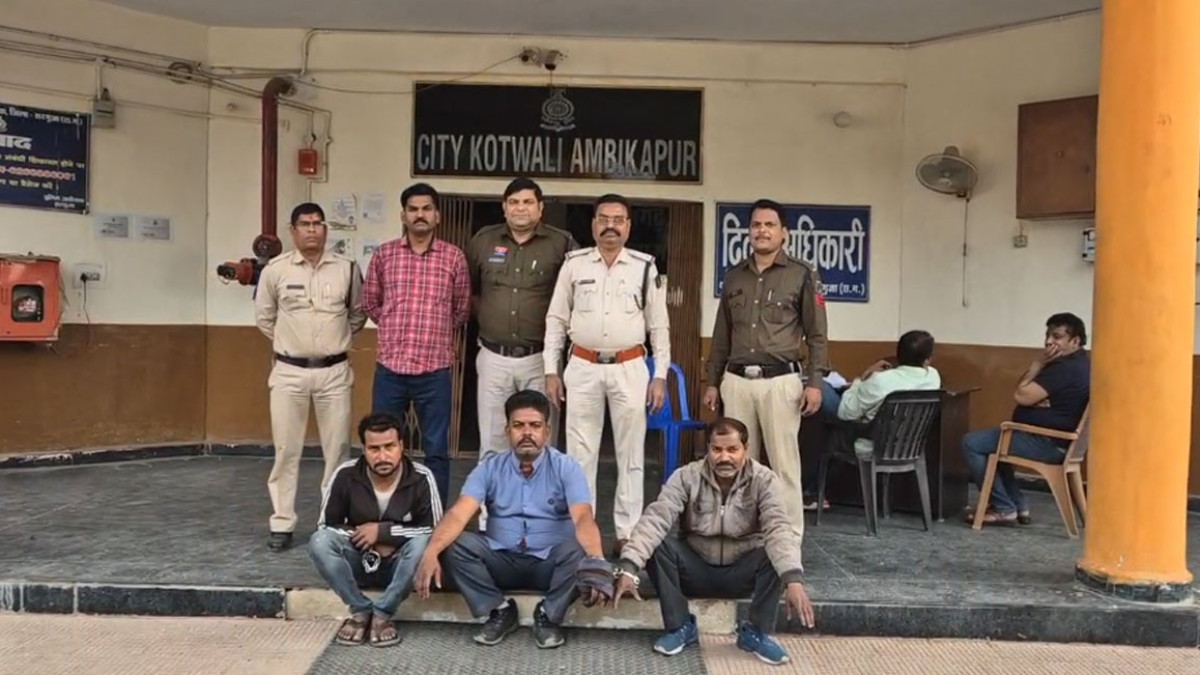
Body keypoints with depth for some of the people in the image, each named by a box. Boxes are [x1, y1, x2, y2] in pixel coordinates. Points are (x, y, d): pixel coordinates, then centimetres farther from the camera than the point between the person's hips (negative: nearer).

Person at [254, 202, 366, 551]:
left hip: (334, 371, 1)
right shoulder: (275, 270, -3)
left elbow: (358, 314, 14)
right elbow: (264, 317, 11)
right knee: (286, 450, 4)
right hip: (289, 372, -1)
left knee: (337, 449, 7)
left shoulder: (347, 269, 0)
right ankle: (282, 524, 13)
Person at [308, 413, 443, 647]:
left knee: (423, 543, -34)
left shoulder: (421, 478, -19)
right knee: (319, 542, -28)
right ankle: (361, 611, -14)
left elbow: (435, 532, -18)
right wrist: (366, 540, -19)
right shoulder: (345, 475, -15)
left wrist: (383, 532, -22)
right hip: (360, 561, 1)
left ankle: (383, 613, -18)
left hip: (399, 564, -1)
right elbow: (326, 526, -7)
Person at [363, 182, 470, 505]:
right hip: (390, 368, 1)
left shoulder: (454, 257, 2)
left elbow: (462, 309, 12)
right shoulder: (384, 254, 4)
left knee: (436, 451, 7)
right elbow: (370, 303, 16)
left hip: (435, 370, -1)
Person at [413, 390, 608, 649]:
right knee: (458, 545, -24)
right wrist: (431, 552, -35)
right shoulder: (490, 468, -2)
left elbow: (583, 518, -23)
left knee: (577, 552, -33)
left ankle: (548, 615, -6)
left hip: (549, 563, -1)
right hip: (502, 561, 2)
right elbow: (459, 514, -15)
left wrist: (597, 559, -45)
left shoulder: (566, 468, -7)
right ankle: (500, 610, -4)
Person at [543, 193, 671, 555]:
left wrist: (660, 376, 0)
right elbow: (556, 320, 6)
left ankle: (627, 532, 15)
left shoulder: (645, 267, 2)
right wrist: (551, 370, 1)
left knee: (630, 454, 5)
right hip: (583, 368, 0)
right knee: (580, 453, 6)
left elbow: (659, 326, 5)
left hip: (630, 369, 0)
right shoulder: (574, 264, 3)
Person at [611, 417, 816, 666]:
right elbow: (656, 519, -26)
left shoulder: (765, 481, -15)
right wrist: (628, 567, -41)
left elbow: (779, 529, -30)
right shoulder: (686, 477, -14)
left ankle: (756, 632, -8)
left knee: (778, 555, -30)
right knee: (657, 545, -27)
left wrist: (794, 580, -47)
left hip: (741, 573, 0)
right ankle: (680, 627, -9)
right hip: (696, 569, 1)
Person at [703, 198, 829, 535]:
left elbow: (817, 334, 1)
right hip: (736, 381, 4)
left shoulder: (802, 275, 1)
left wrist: (815, 381, -7)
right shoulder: (734, 276, 13)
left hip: (780, 381, -4)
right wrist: (713, 381, 16)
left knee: (784, 463, -2)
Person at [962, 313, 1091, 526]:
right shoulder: (1075, 363, 14)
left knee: (971, 443, -9)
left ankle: (1004, 508, -3)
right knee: (990, 442, 28)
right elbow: (1027, 392, 12)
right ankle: (1017, 506, 21)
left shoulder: (1066, 368, -22)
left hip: (1048, 443, -11)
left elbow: (1021, 396, -22)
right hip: (1051, 438, 11)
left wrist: (1038, 363, -14)